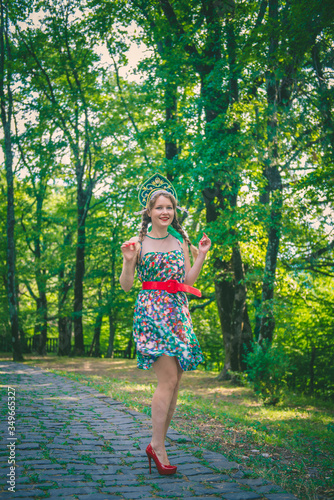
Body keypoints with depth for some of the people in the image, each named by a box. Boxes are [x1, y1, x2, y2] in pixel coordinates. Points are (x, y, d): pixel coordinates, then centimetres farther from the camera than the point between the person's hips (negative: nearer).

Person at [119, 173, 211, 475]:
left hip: (178, 312, 5)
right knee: (168, 379, -13)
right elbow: (126, 285, 1)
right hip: (151, 312, -5)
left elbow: (188, 281, 11)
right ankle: (157, 446, -3)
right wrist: (128, 260, -15)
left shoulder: (181, 241, 13)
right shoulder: (138, 243, 1)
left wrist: (202, 255, 3)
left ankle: (158, 443, 14)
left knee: (174, 382, 3)